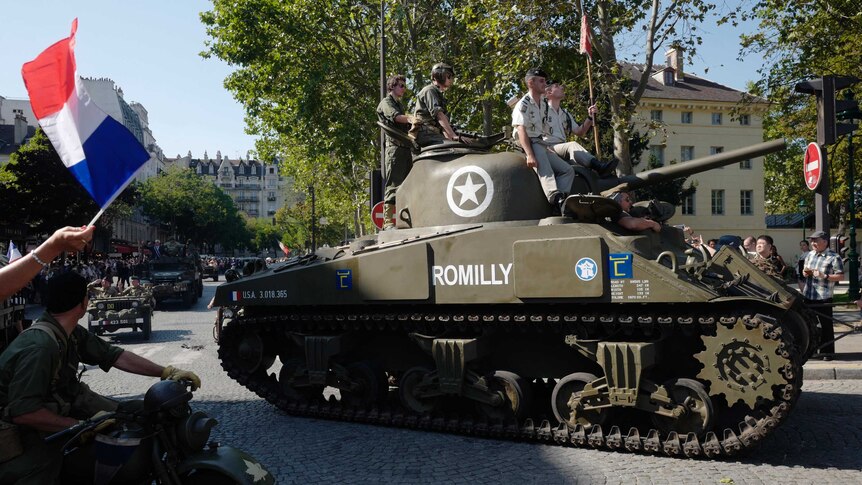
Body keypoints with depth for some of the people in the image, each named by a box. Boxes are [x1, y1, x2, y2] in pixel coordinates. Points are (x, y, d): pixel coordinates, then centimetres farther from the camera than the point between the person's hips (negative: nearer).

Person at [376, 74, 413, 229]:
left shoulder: (400, 105, 28)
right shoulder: (386, 103, 2)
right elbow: (395, 117, -19)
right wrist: (410, 118, -34)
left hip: (405, 148, 9)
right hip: (395, 147, -8)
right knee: (393, 185, -14)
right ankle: (387, 221, -15)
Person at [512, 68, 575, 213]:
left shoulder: (541, 105, 21)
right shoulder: (523, 104, -6)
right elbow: (521, 130, -19)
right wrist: (529, 154, -31)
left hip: (540, 144, 9)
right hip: (528, 144, -9)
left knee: (568, 170, -3)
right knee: (544, 169, -35)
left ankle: (561, 203, -21)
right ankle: (556, 199, -54)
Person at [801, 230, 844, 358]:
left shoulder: (834, 257, -9)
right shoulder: (809, 254, 11)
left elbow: (840, 276, -13)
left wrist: (824, 276, -23)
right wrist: (804, 273, 1)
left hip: (824, 298, -6)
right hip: (808, 296, 6)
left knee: (826, 324, 3)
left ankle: (827, 352, 13)